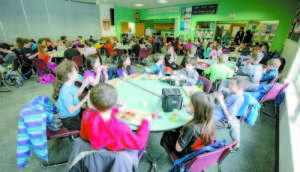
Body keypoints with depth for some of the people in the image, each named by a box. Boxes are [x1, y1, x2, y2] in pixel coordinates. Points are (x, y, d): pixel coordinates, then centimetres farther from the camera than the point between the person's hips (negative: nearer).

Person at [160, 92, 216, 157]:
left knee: (166, 134, 15)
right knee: (178, 130, 24)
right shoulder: (211, 123, -22)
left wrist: (180, 135, -12)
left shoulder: (192, 128, -42)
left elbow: (178, 148, -30)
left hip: (187, 154, -5)